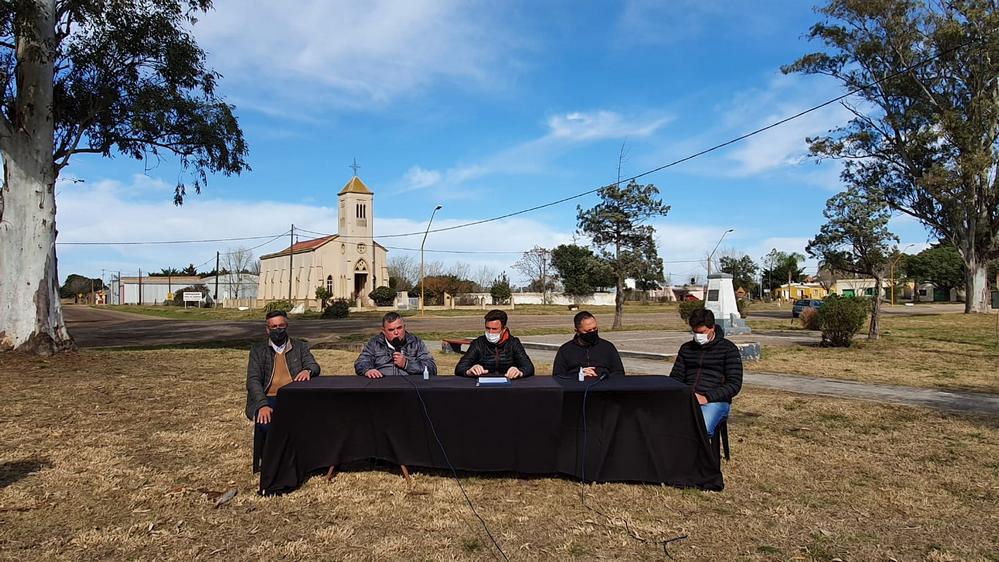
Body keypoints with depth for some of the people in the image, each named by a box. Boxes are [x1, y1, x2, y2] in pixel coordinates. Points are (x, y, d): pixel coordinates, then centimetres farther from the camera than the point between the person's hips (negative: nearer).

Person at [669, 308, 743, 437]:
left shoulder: (728, 349, 7)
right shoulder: (686, 348, 21)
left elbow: (734, 384, 0)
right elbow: (675, 377, 22)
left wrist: (707, 398, -14)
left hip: (714, 401, -3)